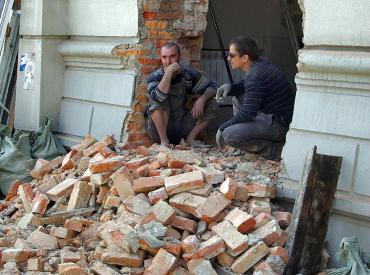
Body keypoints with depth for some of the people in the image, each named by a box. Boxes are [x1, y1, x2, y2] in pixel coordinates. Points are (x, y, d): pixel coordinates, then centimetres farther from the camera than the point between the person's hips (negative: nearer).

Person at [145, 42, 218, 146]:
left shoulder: (188, 74, -6)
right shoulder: (154, 77, -15)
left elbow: (212, 87, 0)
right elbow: (159, 97, -36)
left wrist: (202, 99, -20)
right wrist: (169, 72, -36)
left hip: (182, 127, 4)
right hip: (159, 129, -4)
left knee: (211, 104, -7)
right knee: (158, 102, -31)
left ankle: (190, 138, -1)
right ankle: (164, 140, -19)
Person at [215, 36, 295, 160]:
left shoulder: (255, 76, -24)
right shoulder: (260, 63, 7)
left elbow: (247, 114, -24)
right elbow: (245, 86, 24)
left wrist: (222, 128, -12)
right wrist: (230, 87, 2)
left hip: (279, 125, -11)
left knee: (229, 134, -22)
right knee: (237, 97, 21)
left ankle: (275, 149, -10)